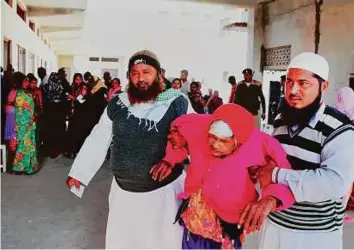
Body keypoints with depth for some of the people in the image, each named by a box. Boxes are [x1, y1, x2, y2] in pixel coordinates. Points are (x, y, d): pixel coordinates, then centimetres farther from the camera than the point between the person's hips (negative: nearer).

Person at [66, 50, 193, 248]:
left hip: (165, 190, -3)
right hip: (124, 191, 3)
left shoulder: (177, 103, -10)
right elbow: (97, 141, 5)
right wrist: (78, 173, 6)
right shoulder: (117, 105, -1)